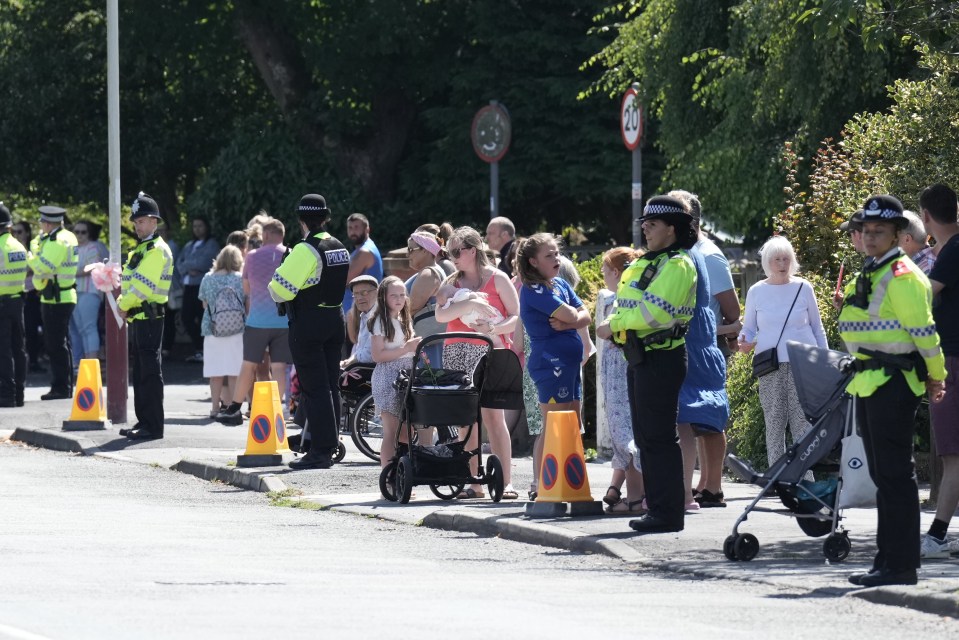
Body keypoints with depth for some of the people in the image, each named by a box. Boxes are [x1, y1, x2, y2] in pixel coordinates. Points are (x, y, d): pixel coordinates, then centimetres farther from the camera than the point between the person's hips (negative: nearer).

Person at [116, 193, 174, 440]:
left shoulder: (157, 250, -12)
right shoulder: (141, 249, 19)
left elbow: (144, 286, -20)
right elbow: (129, 282, 20)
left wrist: (125, 306, -11)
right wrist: (124, 304, 3)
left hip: (149, 316, -10)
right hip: (137, 318, 10)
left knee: (150, 372, -8)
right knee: (140, 372, 13)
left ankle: (154, 426, -7)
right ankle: (144, 421, 19)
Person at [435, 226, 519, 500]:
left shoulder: (497, 279, 4)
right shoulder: (452, 282, 14)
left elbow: (516, 317, 1)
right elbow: (441, 314, -2)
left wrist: (493, 329, -16)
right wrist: (470, 304, -15)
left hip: (489, 351, -4)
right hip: (457, 354, 4)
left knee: (493, 415, -12)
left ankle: (506, 481, -14)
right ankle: (473, 484, 1)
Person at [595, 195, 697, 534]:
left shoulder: (677, 265, -12)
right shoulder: (645, 263, 19)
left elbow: (653, 312, -22)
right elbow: (626, 305, 22)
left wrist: (615, 324, -13)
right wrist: (614, 326, 2)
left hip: (661, 358, -10)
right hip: (640, 358, 10)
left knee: (659, 437, -9)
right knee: (645, 437, 13)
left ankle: (668, 514, -7)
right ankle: (656, 507, 19)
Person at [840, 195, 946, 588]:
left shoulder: (902, 275, -13)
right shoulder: (869, 275, 18)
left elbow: (922, 330, -15)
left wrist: (935, 376, -10)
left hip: (894, 383, -10)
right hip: (870, 383, 10)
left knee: (895, 474, -9)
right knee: (883, 475, 13)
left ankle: (900, 565, -8)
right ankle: (888, 559, 19)